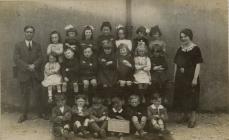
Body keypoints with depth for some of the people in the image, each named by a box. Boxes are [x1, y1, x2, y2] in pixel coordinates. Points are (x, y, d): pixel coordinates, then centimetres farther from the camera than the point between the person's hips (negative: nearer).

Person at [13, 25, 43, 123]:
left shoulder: (37, 46, 13)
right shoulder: (18, 45, 6)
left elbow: (40, 58, 2)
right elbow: (16, 59, -5)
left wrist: (34, 65, -16)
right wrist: (27, 66, -16)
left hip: (36, 74, 1)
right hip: (24, 75, -1)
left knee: (38, 95, 2)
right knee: (25, 96, 5)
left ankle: (41, 113, 14)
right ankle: (24, 115, 15)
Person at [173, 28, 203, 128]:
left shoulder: (195, 49, -6)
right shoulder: (180, 49, 11)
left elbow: (198, 64, -11)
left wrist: (195, 78, -18)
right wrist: (174, 77, 8)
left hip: (190, 77, -6)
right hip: (180, 77, 6)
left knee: (191, 97, -2)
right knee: (180, 96, 10)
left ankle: (193, 118, 8)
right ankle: (183, 116, 26)